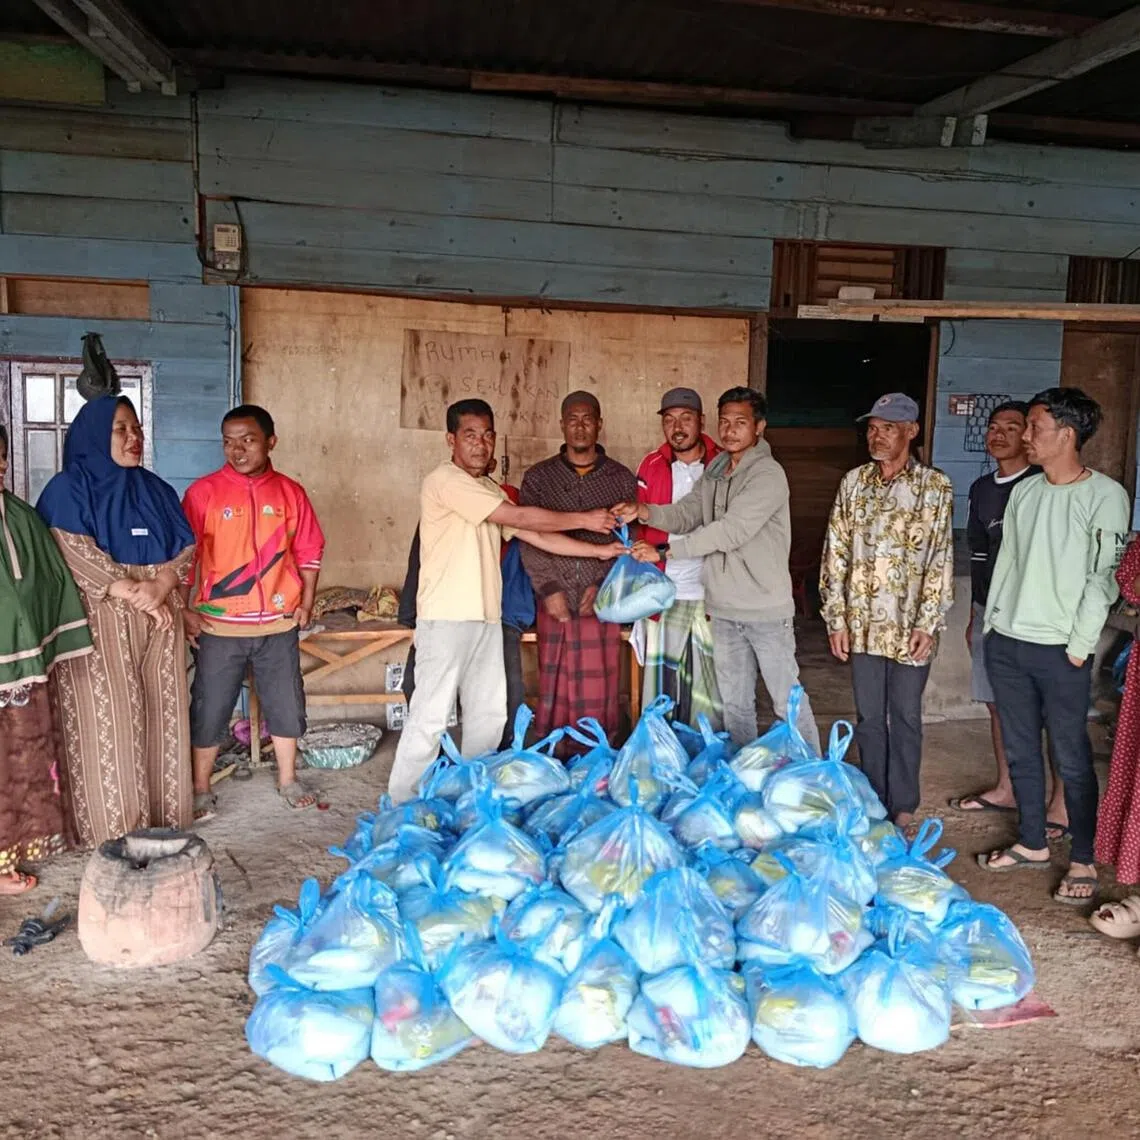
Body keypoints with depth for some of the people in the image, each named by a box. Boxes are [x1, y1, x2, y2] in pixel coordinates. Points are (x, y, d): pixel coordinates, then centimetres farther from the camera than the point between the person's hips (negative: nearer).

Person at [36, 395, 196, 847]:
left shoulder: (154, 488, 14)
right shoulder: (69, 489, -3)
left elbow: (186, 544, 6)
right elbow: (74, 555, -14)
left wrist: (160, 586, -13)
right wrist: (134, 595, -18)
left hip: (158, 616, 5)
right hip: (100, 620, -5)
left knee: (160, 716, 7)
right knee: (107, 720, -4)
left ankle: (160, 817, 18)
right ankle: (113, 830, 6)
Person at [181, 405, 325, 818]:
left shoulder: (290, 492, 3)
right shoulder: (204, 492, -5)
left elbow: (309, 551, 10)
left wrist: (306, 603, 5)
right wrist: (185, 610, -6)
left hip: (279, 624, 3)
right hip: (219, 626, -2)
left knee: (287, 704, 12)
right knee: (209, 709, 5)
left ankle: (288, 780, 29)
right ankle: (200, 789, 21)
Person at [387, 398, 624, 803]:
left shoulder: (491, 490, 17)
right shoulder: (445, 481, -11)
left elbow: (536, 536, 14)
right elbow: (519, 517, -15)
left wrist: (599, 550, 6)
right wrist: (583, 519, -8)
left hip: (486, 618, 9)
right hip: (446, 618, -9)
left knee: (489, 713, 12)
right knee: (430, 715, -5)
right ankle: (403, 805, 5)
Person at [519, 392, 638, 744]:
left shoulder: (621, 478, 7)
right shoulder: (538, 477, 7)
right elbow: (528, 539, 1)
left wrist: (603, 584, -8)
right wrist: (548, 588, -8)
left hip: (601, 604, 0)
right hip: (555, 602, 0)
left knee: (599, 691, 2)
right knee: (554, 690, 4)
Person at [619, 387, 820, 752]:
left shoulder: (768, 475, -16)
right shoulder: (715, 469, 9)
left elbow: (730, 530, -24)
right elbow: (686, 514, 4)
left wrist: (665, 551, -25)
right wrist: (645, 512, -16)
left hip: (765, 610, -7)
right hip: (723, 609, 7)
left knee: (788, 700, 3)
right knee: (734, 702, 16)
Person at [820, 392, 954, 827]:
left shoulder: (935, 486, -6)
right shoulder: (854, 482, 4)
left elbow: (941, 560, -7)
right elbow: (835, 552, 4)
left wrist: (928, 624, -12)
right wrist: (836, 617, 0)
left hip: (909, 626, -3)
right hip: (862, 623, 3)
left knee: (905, 717, 8)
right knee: (868, 716, 12)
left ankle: (903, 807, 23)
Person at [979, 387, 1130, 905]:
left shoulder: (1105, 496, -8)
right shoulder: (1024, 491, 10)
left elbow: (1104, 577, -11)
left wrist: (1080, 645, -13)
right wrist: (992, 623, 11)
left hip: (1060, 651, -6)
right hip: (1006, 643, 6)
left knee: (1071, 759, 2)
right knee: (1020, 751, 14)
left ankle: (1083, 861, 16)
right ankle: (1032, 844, 29)